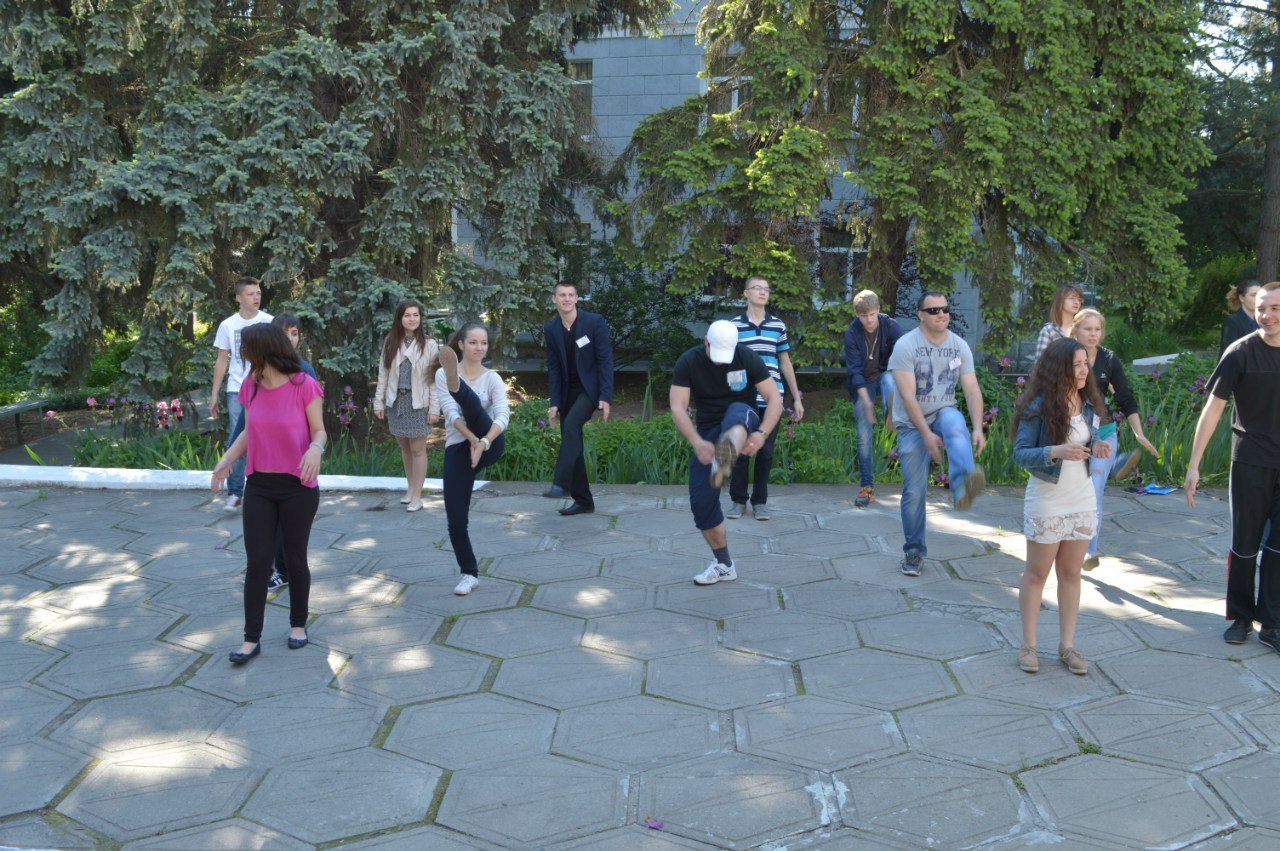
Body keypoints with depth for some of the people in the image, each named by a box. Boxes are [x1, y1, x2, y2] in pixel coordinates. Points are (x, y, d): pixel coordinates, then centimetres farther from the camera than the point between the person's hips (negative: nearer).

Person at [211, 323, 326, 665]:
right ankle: (252, 637, 9)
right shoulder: (250, 387, 1)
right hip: (259, 487, 4)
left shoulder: (304, 386, -14)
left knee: (295, 559, 10)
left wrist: (315, 449, -29)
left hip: (298, 487, -3)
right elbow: (249, 432, 11)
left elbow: (319, 431, -7)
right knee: (257, 562, 2)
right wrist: (228, 458, -4)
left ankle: (298, 624, 30)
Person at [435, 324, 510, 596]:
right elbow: (451, 413, -11)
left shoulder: (492, 378, 4)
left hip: (489, 446, -1)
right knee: (456, 520, -4)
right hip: (457, 448, 1)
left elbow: (502, 415, -12)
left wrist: (484, 443, -30)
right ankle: (470, 573, 13)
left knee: (471, 401, -28)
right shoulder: (443, 374, 3)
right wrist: (472, 440, -28)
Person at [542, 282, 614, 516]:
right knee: (571, 442, 5)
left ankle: (561, 484, -30)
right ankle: (583, 501, 14)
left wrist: (606, 397, -16)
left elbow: (606, 360, -10)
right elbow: (553, 368, 5)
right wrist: (554, 402, -2)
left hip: (590, 388, -5)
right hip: (568, 391, 5)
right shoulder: (551, 329, 2)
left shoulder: (594, 322, -10)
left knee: (571, 425, -29)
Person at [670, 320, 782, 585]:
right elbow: (677, 407, -13)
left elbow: (775, 399, -10)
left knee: (736, 411, -40)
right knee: (701, 501, -5)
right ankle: (723, 565, 15)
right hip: (708, 432, 3)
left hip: (742, 424, -3)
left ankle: (725, 460, -77)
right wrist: (697, 442, -27)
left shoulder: (748, 358, -9)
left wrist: (761, 434, -27)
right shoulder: (689, 362, -7)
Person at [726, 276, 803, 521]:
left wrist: (797, 398, 15)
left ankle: (760, 501, 17)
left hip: (771, 399, 2)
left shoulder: (778, 325, 10)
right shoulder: (734, 325, 3)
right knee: (741, 450, 1)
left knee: (765, 452, 6)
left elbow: (785, 363, 16)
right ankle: (738, 500, 15)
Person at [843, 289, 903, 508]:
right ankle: (867, 487, 3)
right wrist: (867, 402, -25)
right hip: (863, 384, 0)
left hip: (884, 374, 0)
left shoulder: (892, 327, -13)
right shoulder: (852, 333, -13)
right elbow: (854, 370, -16)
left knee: (890, 379, -38)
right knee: (864, 436, -5)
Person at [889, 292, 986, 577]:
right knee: (914, 491, -3)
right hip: (912, 424, -2)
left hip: (943, 413, 2)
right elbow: (907, 396, -18)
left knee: (955, 425, -36)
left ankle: (962, 487, -61)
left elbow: (972, 390, -3)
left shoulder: (960, 346, 2)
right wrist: (926, 435, -24)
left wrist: (978, 427, -18)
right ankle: (913, 551, 13)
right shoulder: (906, 345, -12)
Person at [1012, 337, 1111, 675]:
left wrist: (1097, 448, -8)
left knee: (1071, 574, 12)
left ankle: (1067, 644, 21)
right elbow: (1020, 453, -15)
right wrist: (1055, 452, -31)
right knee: (1037, 574, 7)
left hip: (1082, 499, 5)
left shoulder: (1088, 404, 2)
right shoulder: (1038, 407, -15)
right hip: (1046, 500, -5)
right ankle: (1029, 645, 18)